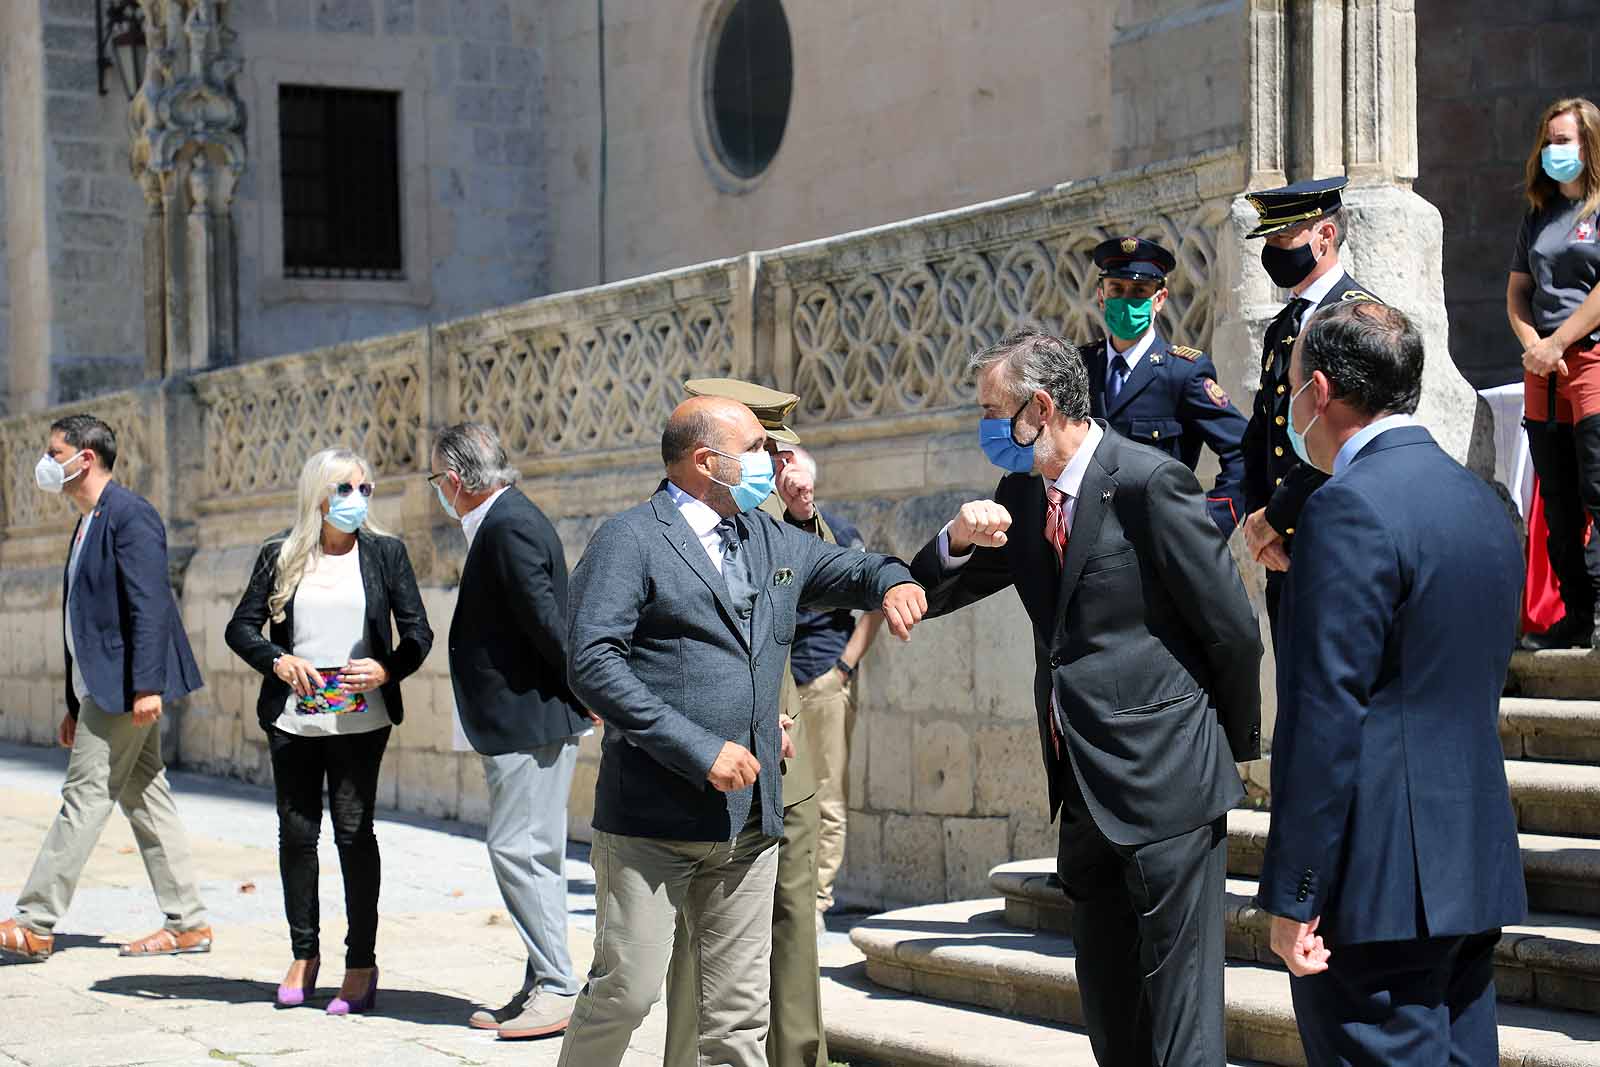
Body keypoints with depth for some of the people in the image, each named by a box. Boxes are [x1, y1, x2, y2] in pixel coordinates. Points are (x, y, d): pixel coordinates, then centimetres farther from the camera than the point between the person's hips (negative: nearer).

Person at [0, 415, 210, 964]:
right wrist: (75, 706, 21)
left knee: (87, 794, -7)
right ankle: (187, 923, 11)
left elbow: (150, 605, -21)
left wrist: (147, 687, -26)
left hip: (126, 684, -10)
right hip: (104, 687, 10)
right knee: (144, 797, 9)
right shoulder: (87, 523, 19)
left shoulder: (128, 513, -12)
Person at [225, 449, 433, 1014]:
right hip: (292, 720, 2)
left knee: (354, 830, -6)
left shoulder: (385, 553, 5)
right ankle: (304, 954, 22)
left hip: (359, 719, -2)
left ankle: (361, 966, 2)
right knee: (296, 833, 6)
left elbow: (418, 633, 5)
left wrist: (386, 671, -12)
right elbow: (241, 627, 7)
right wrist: (277, 661, -11)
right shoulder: (280, 555, 6)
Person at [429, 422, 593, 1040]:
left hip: (531, 720, -11)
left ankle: (555, 987, -4)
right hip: (525, 719, 11)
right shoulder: (508, 520, 16)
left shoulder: (508, 526, -17)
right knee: (533, 856, 12)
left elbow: (545, 619, -20)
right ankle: (544, 989, 17)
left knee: (518, 851, -9)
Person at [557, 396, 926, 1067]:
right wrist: (701, 750, -19)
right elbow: (591, 663, -15)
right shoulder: (631, 540, -5)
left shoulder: (771, 540, 18)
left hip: (750, 818, 7)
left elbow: (850, 569, 33)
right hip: (654, 814, -6)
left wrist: (892, 582, 7)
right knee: (626, 989, -6)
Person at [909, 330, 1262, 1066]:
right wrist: (958, 540, -6)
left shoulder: (1149, 482, -13)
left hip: (1165, 785, -8)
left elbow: (1233, 628, -10)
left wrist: (1233, 744, 2)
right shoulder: (1022, 495, 11)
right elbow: (927, 597, 15)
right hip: (1087, 794, 8)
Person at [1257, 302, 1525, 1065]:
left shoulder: (1351, 508, -15)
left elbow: (1324, 716, -18)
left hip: (1379, 886, -9)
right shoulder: (1481, 502, 14)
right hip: (1474, 870, 9)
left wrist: (1292, 897, -16)